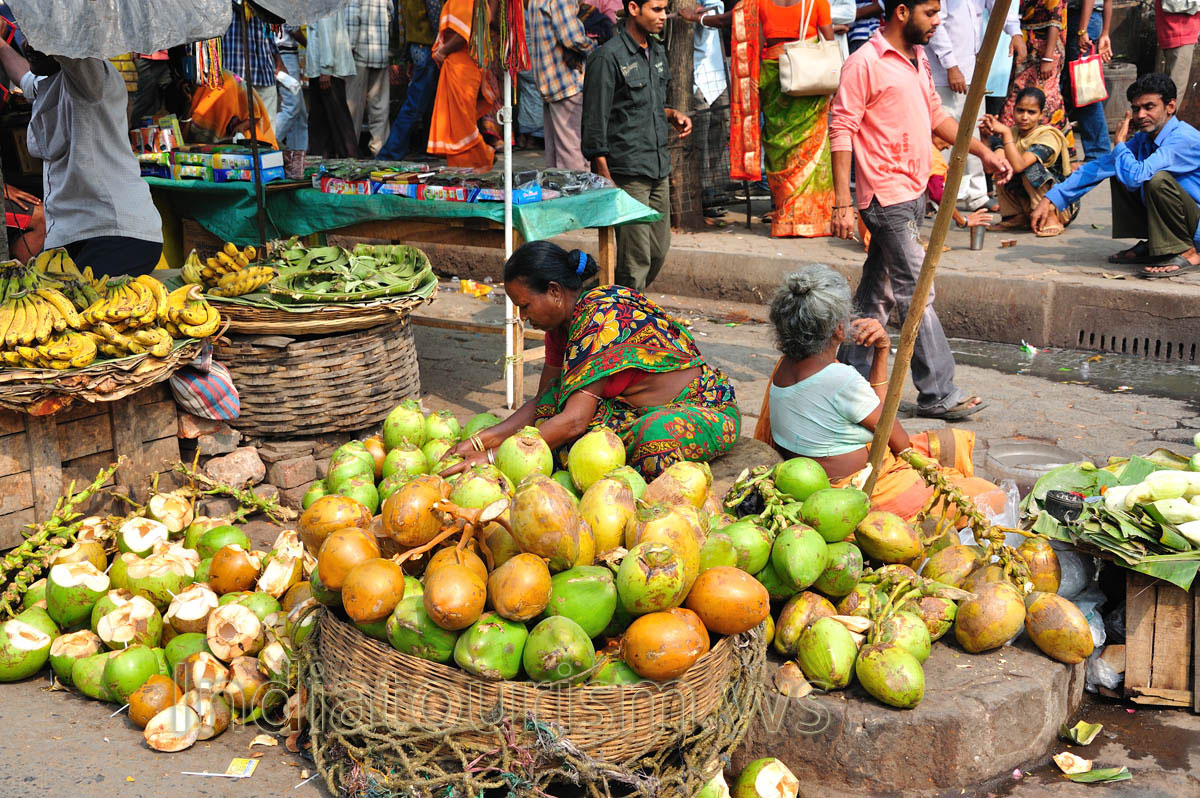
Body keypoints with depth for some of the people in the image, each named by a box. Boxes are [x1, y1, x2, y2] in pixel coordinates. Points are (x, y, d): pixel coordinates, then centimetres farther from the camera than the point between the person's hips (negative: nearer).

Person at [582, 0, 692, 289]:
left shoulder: (657, 52, 14)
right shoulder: (608, 57, -11)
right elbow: (595, 123, -12)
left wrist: (672, 115, 6)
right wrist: (606, 181, -16)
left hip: (659, 170, 8)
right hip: (627, 174, -8)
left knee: (659, 252, 11)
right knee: (636, 259, -5)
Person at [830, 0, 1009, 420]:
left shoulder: (918, 59, 15)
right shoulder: (865, 63, -12)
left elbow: (936, 114, 25)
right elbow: (841, 131, -14)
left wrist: (984, 152, 19)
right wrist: (842, 204, -19)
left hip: (912, 195, 9)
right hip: (887, 197, -9)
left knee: (878, 291, 13)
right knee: (917, 294, -6)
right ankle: (937, 393, 0)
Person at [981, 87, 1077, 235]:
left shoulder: (1048, 136, -18)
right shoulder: (1012, 133, 1)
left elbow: (1018, 166, -35)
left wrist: (1006, 132, -33)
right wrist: (986, 136, -25)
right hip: (1027, 204, 6)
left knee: (1029, 166, -29)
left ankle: (1051, 219, -20)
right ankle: (1016, 218, -2)